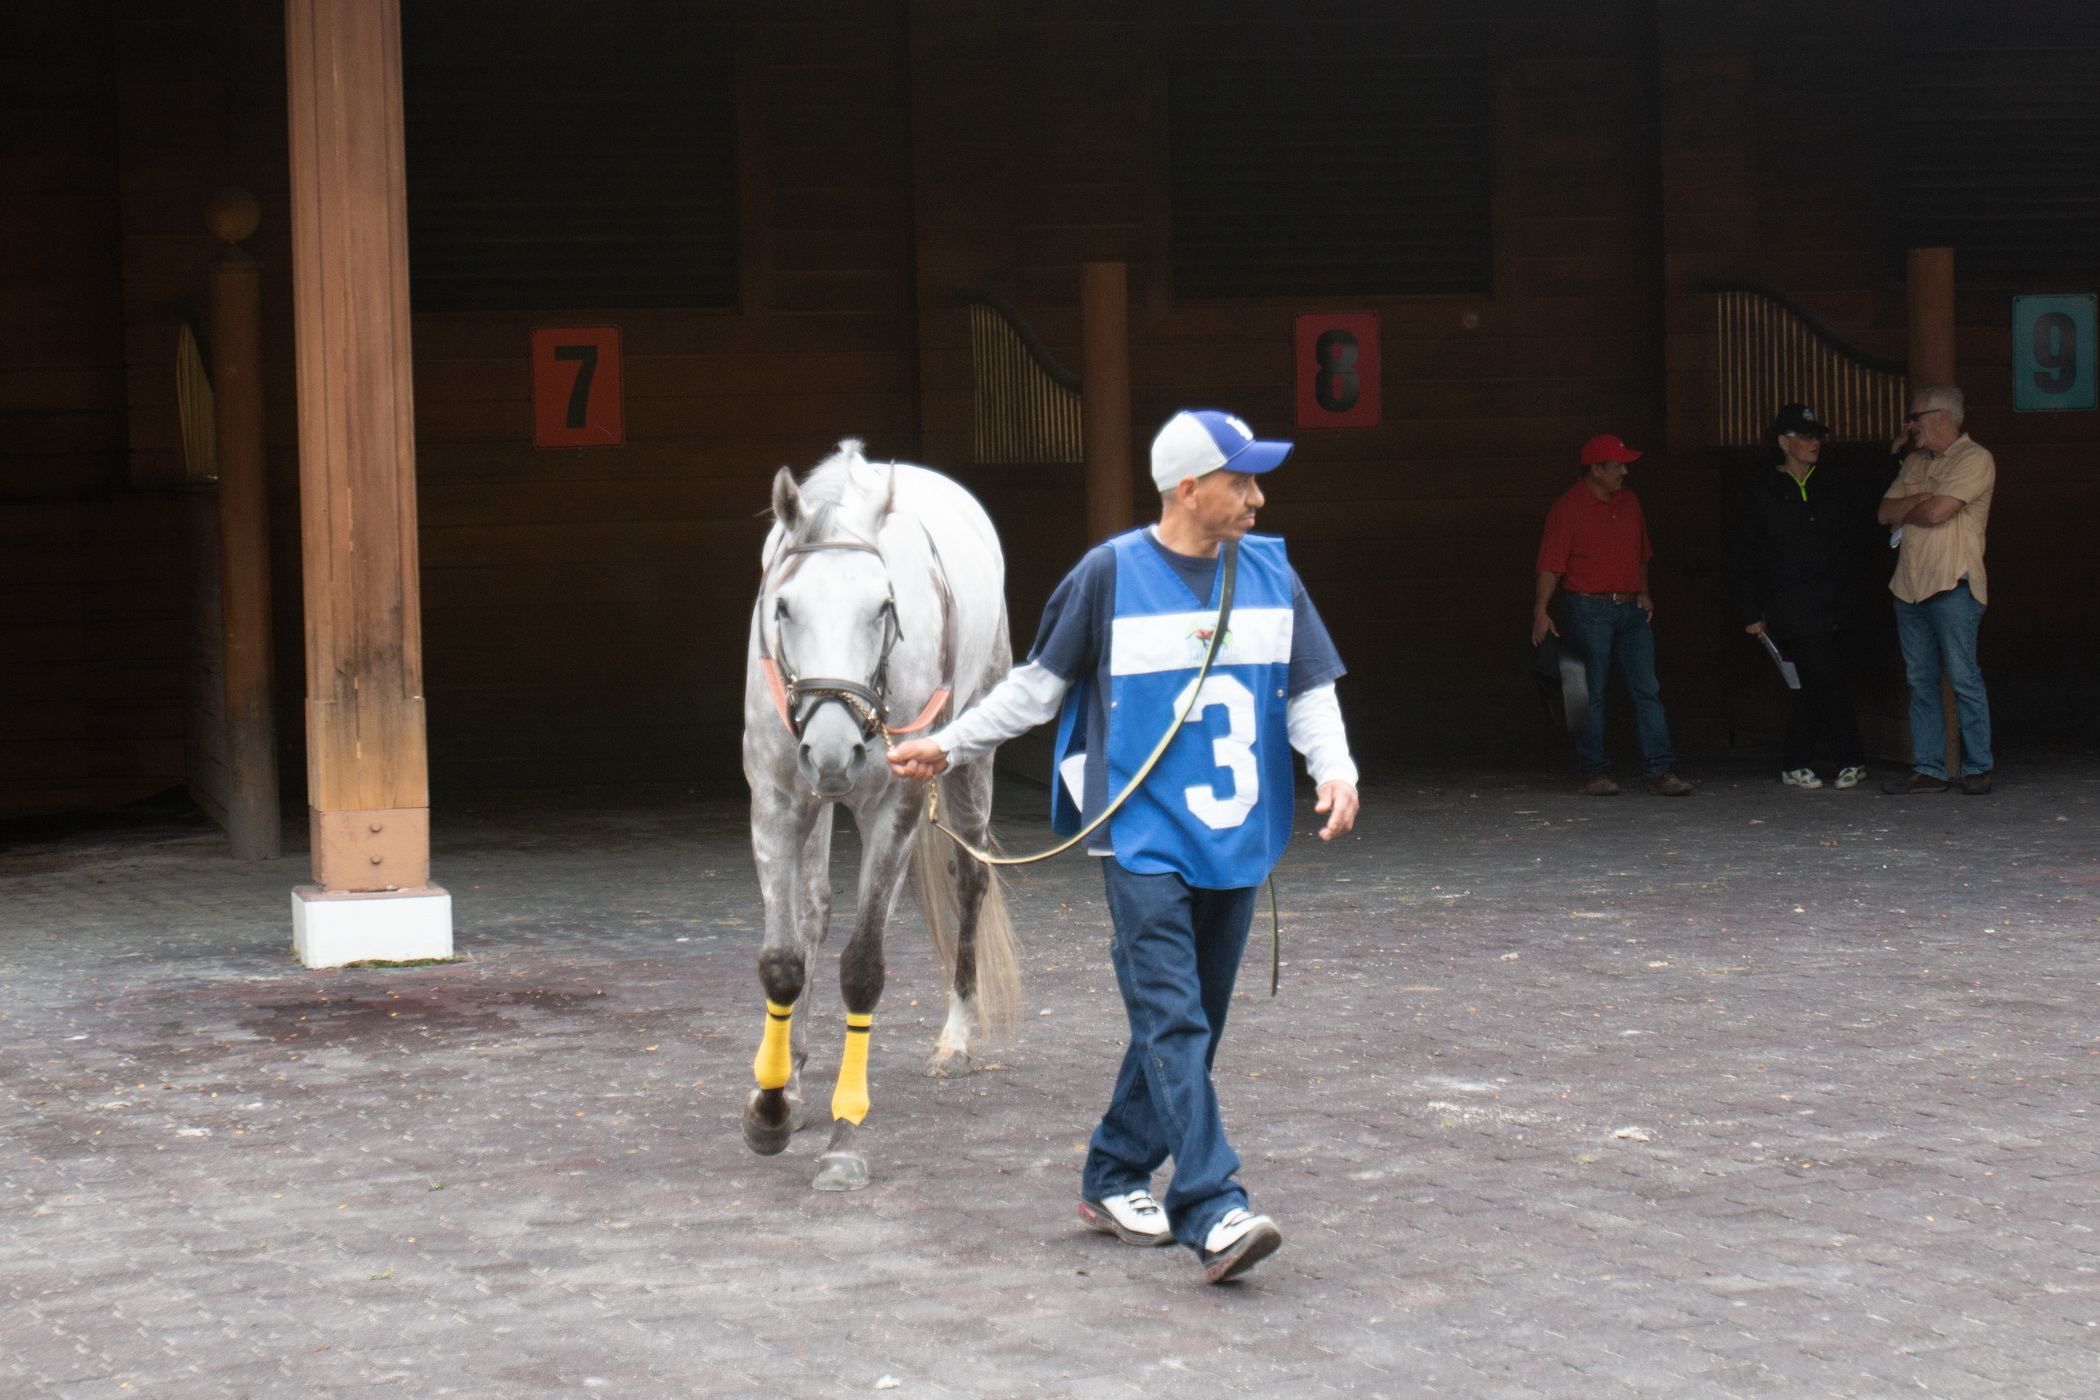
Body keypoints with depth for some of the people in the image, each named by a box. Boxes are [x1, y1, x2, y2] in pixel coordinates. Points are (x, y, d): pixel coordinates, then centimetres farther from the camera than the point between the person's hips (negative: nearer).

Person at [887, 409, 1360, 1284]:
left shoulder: (1269, 572, 7)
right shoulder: (1111, 574, -5)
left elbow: (1309, 691, 10)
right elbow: (1038, 684, 7)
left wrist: (1336, 770, -9)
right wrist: (948, 748, 9)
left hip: (1236, 845, 5)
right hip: (1146, 842, -5)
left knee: (1191, 1023, 12)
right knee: (1173, 1023, -14)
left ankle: (1113, 1177, 27)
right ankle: (1214, 1212, -20)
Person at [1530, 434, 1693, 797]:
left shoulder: (1628, 502, 14)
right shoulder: (1568, 508, -7)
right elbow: (1550, 564, -14)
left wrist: (1643, 592, 10)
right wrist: (1541, 610, -23)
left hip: (1630, 611, 6)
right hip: (1589, 611, -6)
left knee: (1647, 689, -1)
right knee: (1591, 695, -1)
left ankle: (1660, 771, -1)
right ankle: (1594, 772, 6)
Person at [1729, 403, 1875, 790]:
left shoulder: (1837, 485, 13)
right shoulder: (1762, 492, 3)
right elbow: (1742, 558, 5)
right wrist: (1750, 612, -1)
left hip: (1837, 607, 4)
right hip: (1792, 609, -4)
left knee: (1815, 686, 2)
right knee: (1826, 680, -12)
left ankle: (1794, 765, 11)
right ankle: (1851, 760, 0)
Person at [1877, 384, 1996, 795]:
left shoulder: (1974, 459, -6)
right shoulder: (1916, 462, 19)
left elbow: (1936, 511, -16)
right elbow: (1886, 512, 10)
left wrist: (1903, 510, 3)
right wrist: (1920, 500, -6)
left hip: (1953, 584, -7)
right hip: (1910, 586, 7)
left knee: (1963, 677, -6)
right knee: (1920, 681, 6)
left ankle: (1977, 768, 0)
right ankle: (1929, 769, 8)